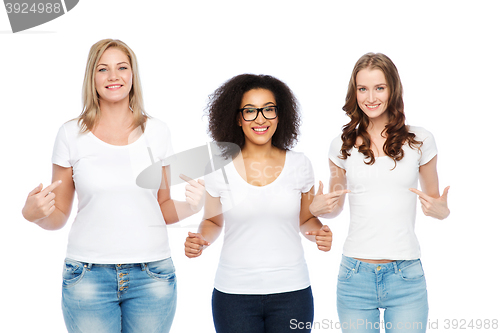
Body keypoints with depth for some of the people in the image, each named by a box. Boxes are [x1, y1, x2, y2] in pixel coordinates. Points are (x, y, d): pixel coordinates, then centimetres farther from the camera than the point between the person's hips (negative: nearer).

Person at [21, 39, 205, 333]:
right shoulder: (72, 134, 2)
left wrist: (191, 206, -6)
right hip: (89, 276, -1)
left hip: (152, 276, 1)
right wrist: (34, 213, -13)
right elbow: (58, 217, 7)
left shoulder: (156, 132, 7)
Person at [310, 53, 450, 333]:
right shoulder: (342, 146, 6)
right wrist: (316, 208, -5)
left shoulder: (420, 141, 3)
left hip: (406, 277, -1)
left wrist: (442, 210, -8)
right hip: (356, 275, 1)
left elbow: (434, 201, 14)